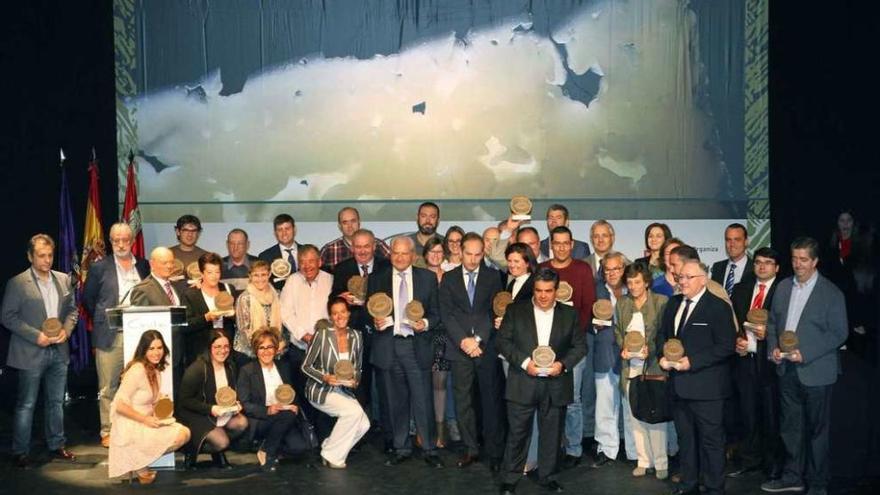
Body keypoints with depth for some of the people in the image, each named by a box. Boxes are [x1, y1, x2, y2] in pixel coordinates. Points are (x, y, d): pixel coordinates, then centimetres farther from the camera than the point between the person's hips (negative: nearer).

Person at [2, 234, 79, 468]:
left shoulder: (63, 280, 7)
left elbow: (72, 309, 14)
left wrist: (66, 330, -5)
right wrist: (36, 336, -16)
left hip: (59, 351, 5)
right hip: (31, 352, -5)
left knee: (56, 402, 14)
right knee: (26, 405, 3)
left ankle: (56, 445, 25)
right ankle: (20, 452, 14)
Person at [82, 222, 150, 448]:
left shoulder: (144, 266, 8)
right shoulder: (99, 268, 3)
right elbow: (87, 298, 9)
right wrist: (101, 320, 3)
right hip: (109, 336, -2)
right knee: (108, 387, 3)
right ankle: (108, 432, 12)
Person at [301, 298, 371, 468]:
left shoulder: (356, 336, 2)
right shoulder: (322, 335, -12)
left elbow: (357, 368, 12)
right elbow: (306, 366, -7)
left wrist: (355, 381, -10)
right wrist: (326, 378, -22)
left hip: (343, 390, 5)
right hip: (319, 390, -5)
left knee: (364, 424, -16)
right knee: (354, 411, -27)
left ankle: (329, 447, 8)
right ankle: (332, 456, -8)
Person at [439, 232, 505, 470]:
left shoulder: (493, 277, 6)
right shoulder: (449, 279, 9)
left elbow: (495, 311, 0)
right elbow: (446, 314, 2)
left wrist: (478, 339, -11)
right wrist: (462, 340, -10)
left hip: (487, 348, -1)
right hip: (460, 348, 1)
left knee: (492, 400, 1)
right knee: (462, 401, 4)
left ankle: (494, 451, 9)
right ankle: (471, 448, 16)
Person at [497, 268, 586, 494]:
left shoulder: (569, 314, 7)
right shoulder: (516, 310, 3)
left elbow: (580, 345, 7)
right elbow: (503, 341, -1)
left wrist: (563, 364, -11)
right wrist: (524, 362, -13)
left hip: (555, 384, 2)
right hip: (523, 383, -1)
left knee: (551, 433, 11)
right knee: (517, 433, 2)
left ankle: (547, 476, 27)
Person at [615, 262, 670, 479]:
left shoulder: (661, 302, -3)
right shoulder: (621, 303, 11)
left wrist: (650, 349, -14)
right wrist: (622, 348, 0)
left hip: (653, 365, -4)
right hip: (630, 366, 4)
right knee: (634, 416, 6)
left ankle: (661, 463, 9)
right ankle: (643, 460, 18)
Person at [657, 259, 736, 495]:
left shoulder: (718, 307, -10)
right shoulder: (674, 303, 12)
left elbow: (726, 346, -15)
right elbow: (662, 334, 19)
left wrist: (691, 361, -20)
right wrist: (663, 356, -2)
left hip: (705, 386, -7)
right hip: (678, 384, 7)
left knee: (711, 439, 3)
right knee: (685, 437, 16)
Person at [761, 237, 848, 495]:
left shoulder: (831, 293, -7)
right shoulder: (783, 287, 8)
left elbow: (838, 333, -10)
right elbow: (772, 322, 15)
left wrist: (805, 354, -18)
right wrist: (773, 348, -3)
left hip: (815, 371, -5)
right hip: (786, 369, 5)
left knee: (817, 429, 6)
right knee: (790, 426, 13)